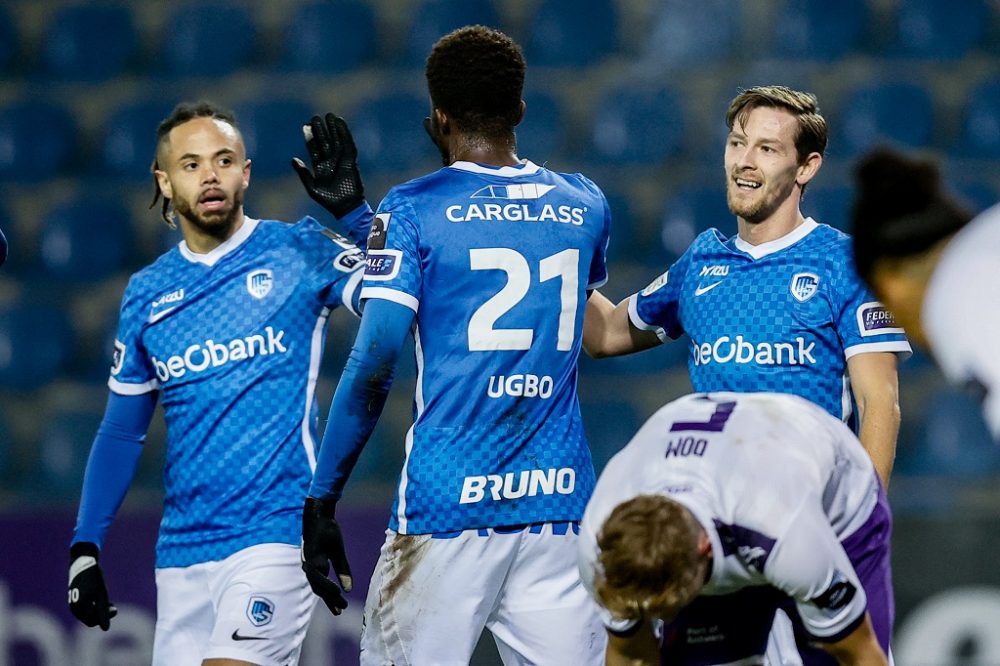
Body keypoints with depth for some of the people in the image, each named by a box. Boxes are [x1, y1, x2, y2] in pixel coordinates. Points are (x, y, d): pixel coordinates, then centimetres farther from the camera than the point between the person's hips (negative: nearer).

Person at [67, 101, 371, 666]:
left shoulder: (299, 252, -1)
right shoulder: (147, 294, 11)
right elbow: (122, 432, 17)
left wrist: (354, 208, -26)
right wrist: (85, 546, 11)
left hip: (275, 536, -5)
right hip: (182, 550, 5)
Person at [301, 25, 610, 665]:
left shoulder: (413, 211, -2)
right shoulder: (585, 205, 12)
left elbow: (374, 366, -10)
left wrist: (321, 501, -5)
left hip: (447, 501, -4)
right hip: (562, 505, 4)